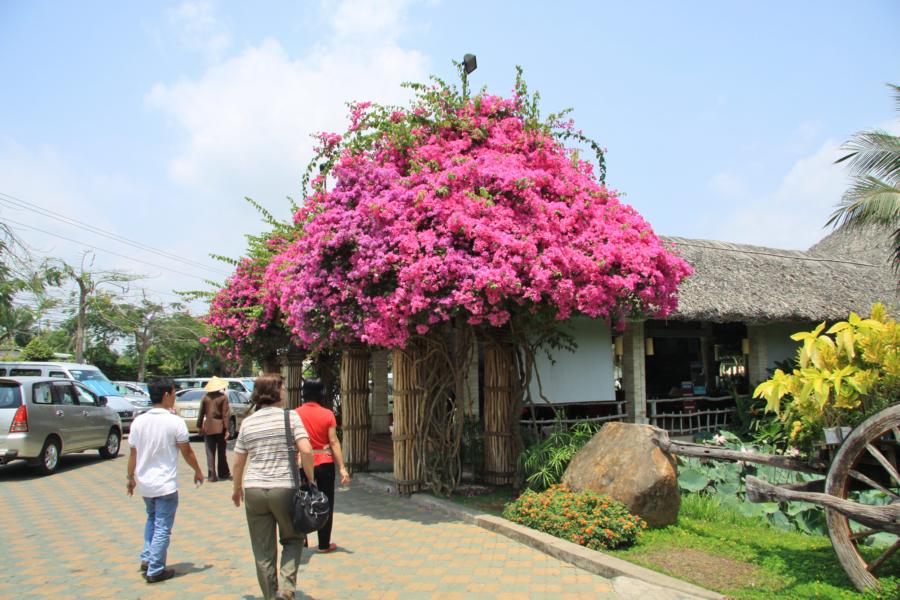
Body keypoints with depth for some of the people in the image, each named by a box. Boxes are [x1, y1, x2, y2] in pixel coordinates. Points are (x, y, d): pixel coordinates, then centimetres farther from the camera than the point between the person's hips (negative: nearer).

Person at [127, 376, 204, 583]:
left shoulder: (139, 421, -2)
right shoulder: (175, 422, -16)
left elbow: (133, 453, 5)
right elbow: (187, 452, -8)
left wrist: (130, 477, 18)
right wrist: (198, 471, 8)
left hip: (144, 483, 6)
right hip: (165, 485, -6)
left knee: (152, 519, 27)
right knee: (162, 528, 5)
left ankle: (146, 559, 22)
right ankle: (155, 570, 9)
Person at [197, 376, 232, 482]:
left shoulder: (205, 398, 1)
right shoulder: (223, 397, -7)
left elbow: (201, 413, 4)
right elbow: (225, 414, -9)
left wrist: (200, 426, 13)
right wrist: (226, 429, -8)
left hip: (208, 427, 1)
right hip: (220, 427, -1)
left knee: (210, 453, 5)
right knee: (221, 452, 11)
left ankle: (212, 475, 1)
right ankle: (223, 473, 18)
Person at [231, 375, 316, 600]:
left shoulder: (247, 423, 6)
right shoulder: (290, 416, -4)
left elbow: (238, 462, 10)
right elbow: (306, 451, -14)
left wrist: (237, 489, 24)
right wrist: (310, 480, -3)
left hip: (254, 490, 3)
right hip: (285, 489, -3)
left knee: (263, 551, 13)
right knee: (293, 539, 18)